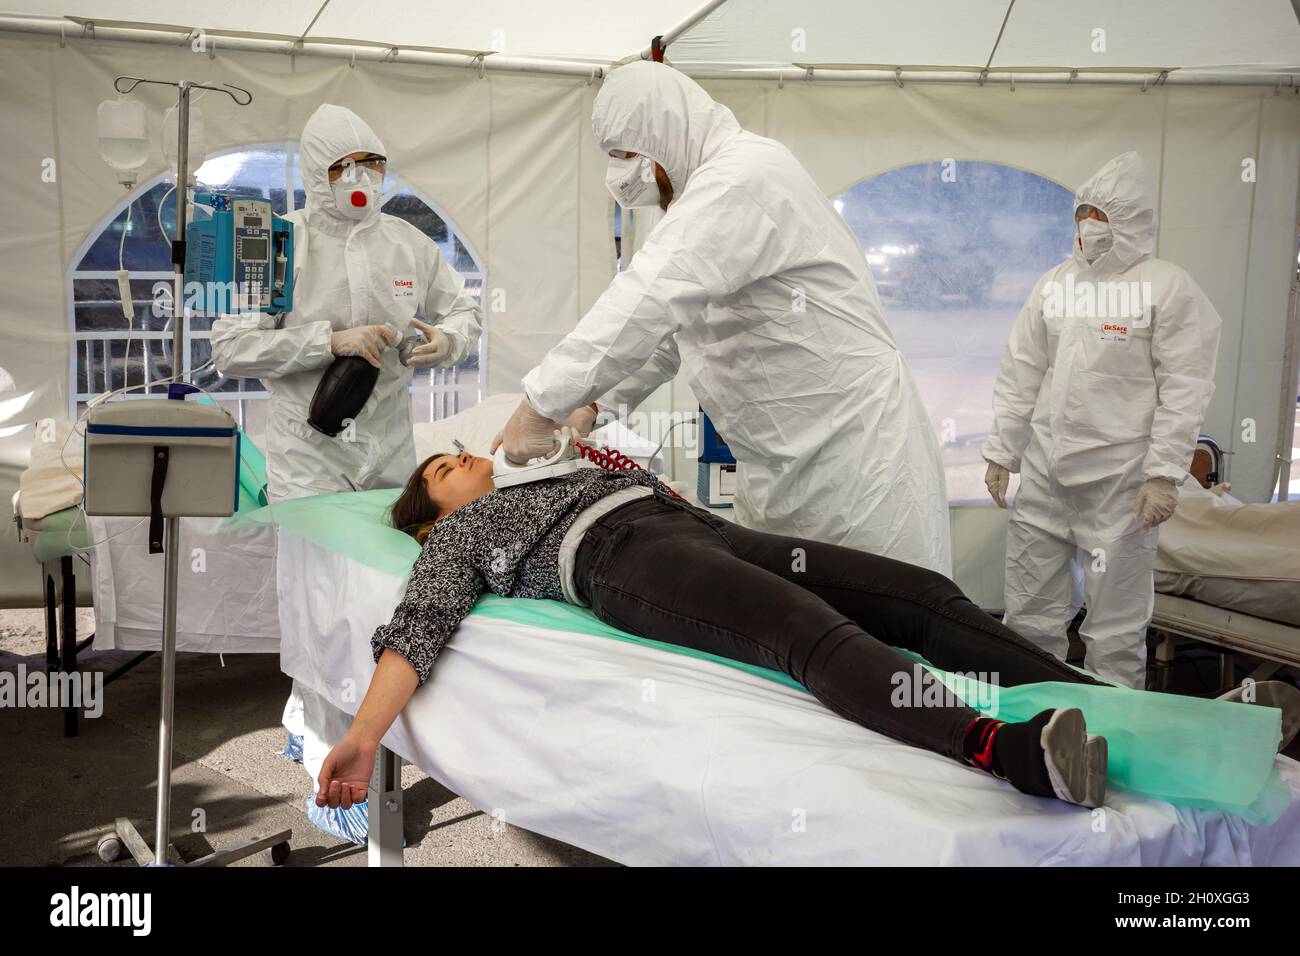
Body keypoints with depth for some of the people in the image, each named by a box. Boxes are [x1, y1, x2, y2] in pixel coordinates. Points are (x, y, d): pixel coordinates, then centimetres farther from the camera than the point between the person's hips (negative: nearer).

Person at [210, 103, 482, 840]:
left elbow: (465, 314, 12)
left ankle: (309, 698, 38)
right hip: (310, 450, -4)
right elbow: (232, 346, -11)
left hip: (391, 446, 5)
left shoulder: (409, 243, 5)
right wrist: (332, 340, -20)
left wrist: (445, 338, -11)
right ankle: (328, 735, 14)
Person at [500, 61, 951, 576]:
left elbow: (650, 298, -28)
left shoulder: (744, 174, -16)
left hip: (857, 451, -10)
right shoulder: (715, 188, 18)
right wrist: (593, 402, 12)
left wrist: (542, 403, -24)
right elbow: (672, 323, 22)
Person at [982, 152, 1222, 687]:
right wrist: (1001, 451, 9)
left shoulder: (1169, 288, -3)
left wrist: (1164, 473, -13)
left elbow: (1183, 390, -8)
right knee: (1029, 613, 11)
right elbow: (1020, 372, 12)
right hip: (1043, 472, 5)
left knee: (1116, 622, 3)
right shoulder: (1055, 283, 12)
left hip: (1119, 479, -5)